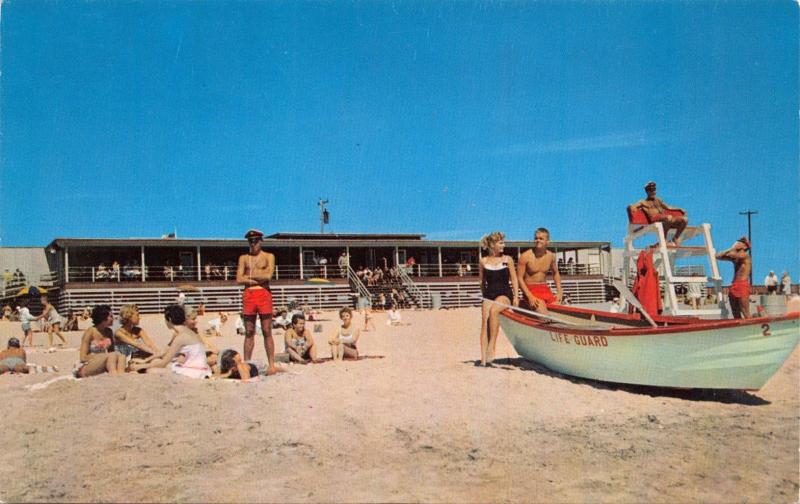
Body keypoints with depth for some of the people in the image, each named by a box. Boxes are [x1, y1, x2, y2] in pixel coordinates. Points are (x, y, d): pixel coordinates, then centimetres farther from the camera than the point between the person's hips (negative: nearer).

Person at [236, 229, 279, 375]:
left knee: (267, 332, -1)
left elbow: (268, 275, -10)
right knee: (249, 333, 6)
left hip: (264, 294, -2)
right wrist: (258, 278, -7)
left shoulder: (268, 257, 7)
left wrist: (250, 275, -1)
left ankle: (271, 365, 1)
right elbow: (239, 280, 2)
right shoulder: (244, 258, 14)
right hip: (248, 295, 2)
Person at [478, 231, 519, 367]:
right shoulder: (483, 261, 8)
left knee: (493, 310, -33)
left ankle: (492, 345, -30)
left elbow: (514, 279, 6)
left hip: (504, 294, -2)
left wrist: (515, 296, -2)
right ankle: (484, 359, -17)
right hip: (489, 295, 2)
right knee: (484, 322, -15)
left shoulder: (508, 259, 7)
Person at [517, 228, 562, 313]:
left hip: (545, 289, 5)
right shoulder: (525, 256, -10)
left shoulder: (551, 256, 5)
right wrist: (530, 296, -18)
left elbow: (555, 273, 22)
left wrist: (559, 292, 9)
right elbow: (519, 278, -10)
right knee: (544, 315, -25)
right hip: (530, 290, -5)